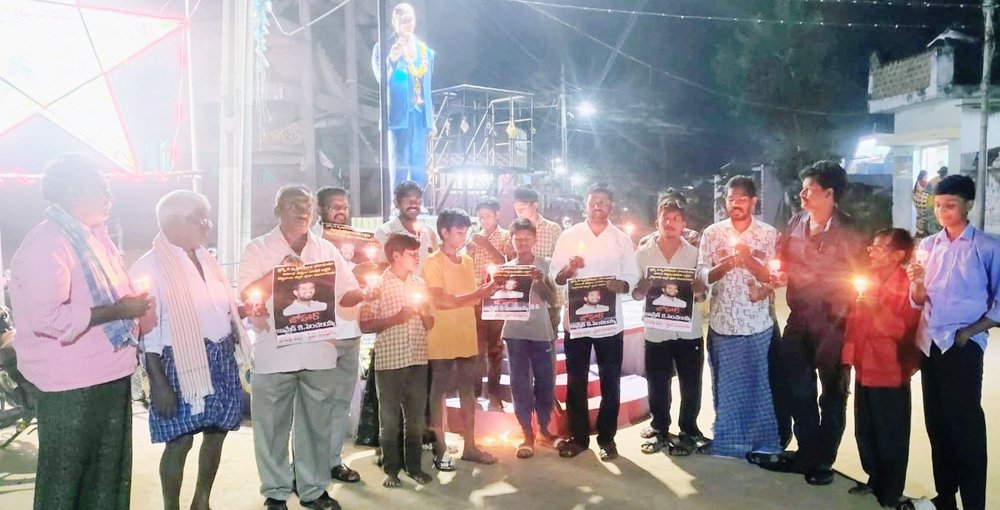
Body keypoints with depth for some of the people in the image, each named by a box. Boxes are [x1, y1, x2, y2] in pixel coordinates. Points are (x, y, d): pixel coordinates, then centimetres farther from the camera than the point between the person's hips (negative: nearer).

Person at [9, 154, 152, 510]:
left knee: (109, 476, 20)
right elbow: (46, 317, -29)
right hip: (71, 385, -9)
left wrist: (133, 306, 7)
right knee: (64, 480, 7)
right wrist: (117, 310, -23)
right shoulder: (46, 244, -18)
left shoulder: (94, 236, 12)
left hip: (110, 374, 9)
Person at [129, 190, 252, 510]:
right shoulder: (149, 268, -10)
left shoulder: (205, 260, 12)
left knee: (216, 432, 13)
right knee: (180, 441, -1)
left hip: (221, 358, 7)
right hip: (182, 363, -7)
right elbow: (147, 333, -13)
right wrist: (159, 384, -17)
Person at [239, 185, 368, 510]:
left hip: (319, 352, 3)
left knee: (317, 424, 10)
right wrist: (279, 271, -18)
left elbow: (345, 295, 10)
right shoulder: (258, 249, 1)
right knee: (273, 427, 6)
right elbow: (246, 296, -8)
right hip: (274, 354, -3)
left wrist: (365, 295, -11)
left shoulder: (327, 250, 10)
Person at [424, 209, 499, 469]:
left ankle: (470, 446, 22)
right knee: (439, 392, 5)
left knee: (468, 390, 11)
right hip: (442, 340, -6)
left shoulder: (467, 261, 12)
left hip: (467, 338, 6)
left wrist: (484, 291, -3)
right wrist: (475, 295, -21)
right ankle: (440, 448, 15)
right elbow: (440, 301, -18)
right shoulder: (433, 262, -9)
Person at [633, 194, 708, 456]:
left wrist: (698, 289, -19)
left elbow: (702, 294, 4)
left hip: (689, 330, 0)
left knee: (691, 385, 8)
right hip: (656, 331, 0)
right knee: (658, 386, 9)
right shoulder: (643, 253, 2)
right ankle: (659, 430, 27)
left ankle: (688, 432, 26)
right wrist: (645, 288, -20)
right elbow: (636, 293, 2)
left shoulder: (694, 253, 3)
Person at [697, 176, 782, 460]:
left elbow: (774, 277, -3)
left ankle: (760, 443, 21)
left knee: (758, 384, 8)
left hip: (758, 323, -1)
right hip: (722, 322, 1)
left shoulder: (769, 234, 0)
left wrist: (748, 259, -19)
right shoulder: (712, 233, 3)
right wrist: (725, 264, -19)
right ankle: (726, 440, 22)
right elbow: (702, 275, -1)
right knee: (726, 385, 9)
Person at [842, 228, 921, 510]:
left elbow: (905, 331, -17)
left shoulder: (907, 287, -12)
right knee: (864, 432, 17)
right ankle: (875, 480, 35)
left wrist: (878, 309, -25)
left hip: (890, 375, -6)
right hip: (864, 371, 7)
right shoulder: (867, 280, 7)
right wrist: (848, 361, 9)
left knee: (891, 437, 7)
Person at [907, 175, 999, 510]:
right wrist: (917, 282, -9)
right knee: (936, 422, 12)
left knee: (965, 425, -1)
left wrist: (970, 331, -10)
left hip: (962, 345, -5)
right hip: (929, 343, 5)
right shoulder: (928, 246, 9)